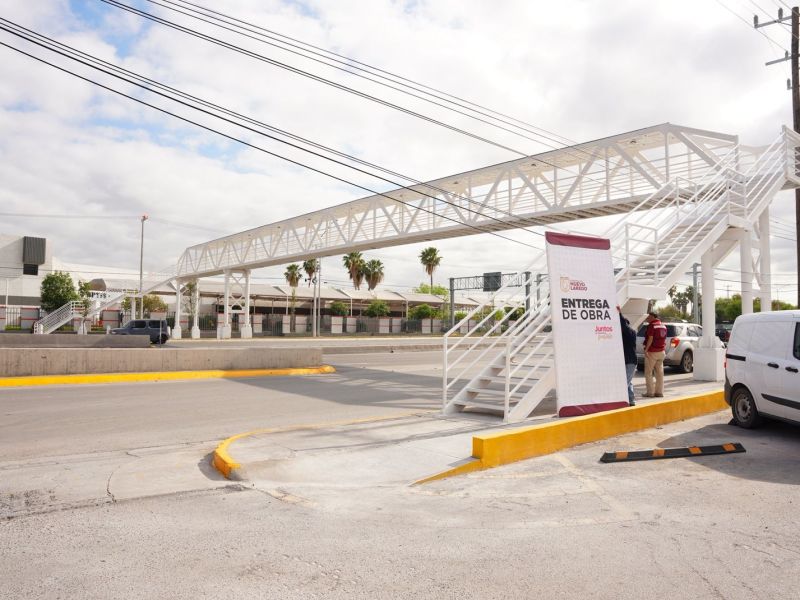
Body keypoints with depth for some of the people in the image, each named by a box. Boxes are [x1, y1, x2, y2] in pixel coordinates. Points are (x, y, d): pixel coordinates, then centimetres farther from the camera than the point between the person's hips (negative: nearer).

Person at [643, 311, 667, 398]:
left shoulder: (652, 325, -12)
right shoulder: (663, 326, 12)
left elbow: (650, 339, -18)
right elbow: (664, 339, 16)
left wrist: (646, 350, -18)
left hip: (652, 351, -7)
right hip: (661, 351, 8)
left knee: (648, 373, -1)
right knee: (659, 372, 10)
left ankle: (650, 392, -3)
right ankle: (659, 392, 11)